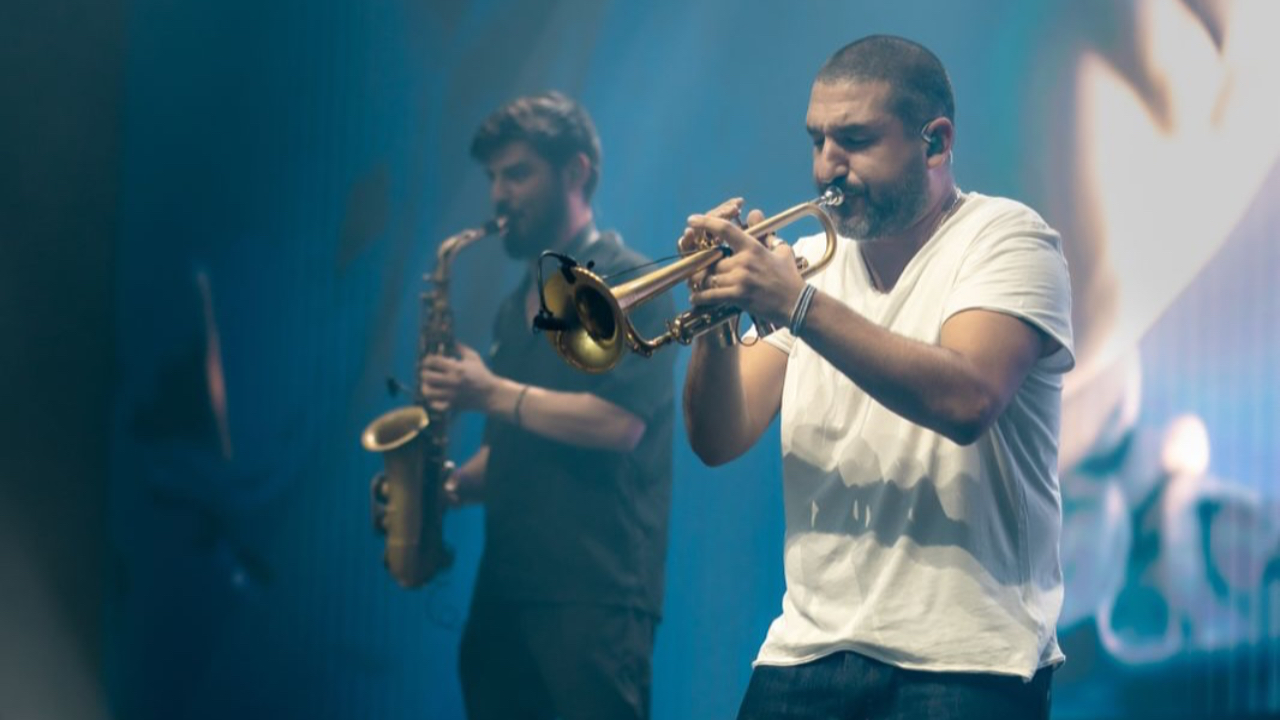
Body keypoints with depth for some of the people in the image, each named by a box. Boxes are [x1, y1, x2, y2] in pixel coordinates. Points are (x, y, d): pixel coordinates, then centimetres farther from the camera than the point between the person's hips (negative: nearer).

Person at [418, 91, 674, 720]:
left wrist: (490, 394, -10)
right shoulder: (520, 305, 21)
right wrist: (454, 484, 5)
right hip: (505, 591, 8)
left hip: (596, 597, -8)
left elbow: (616, 424, -17)